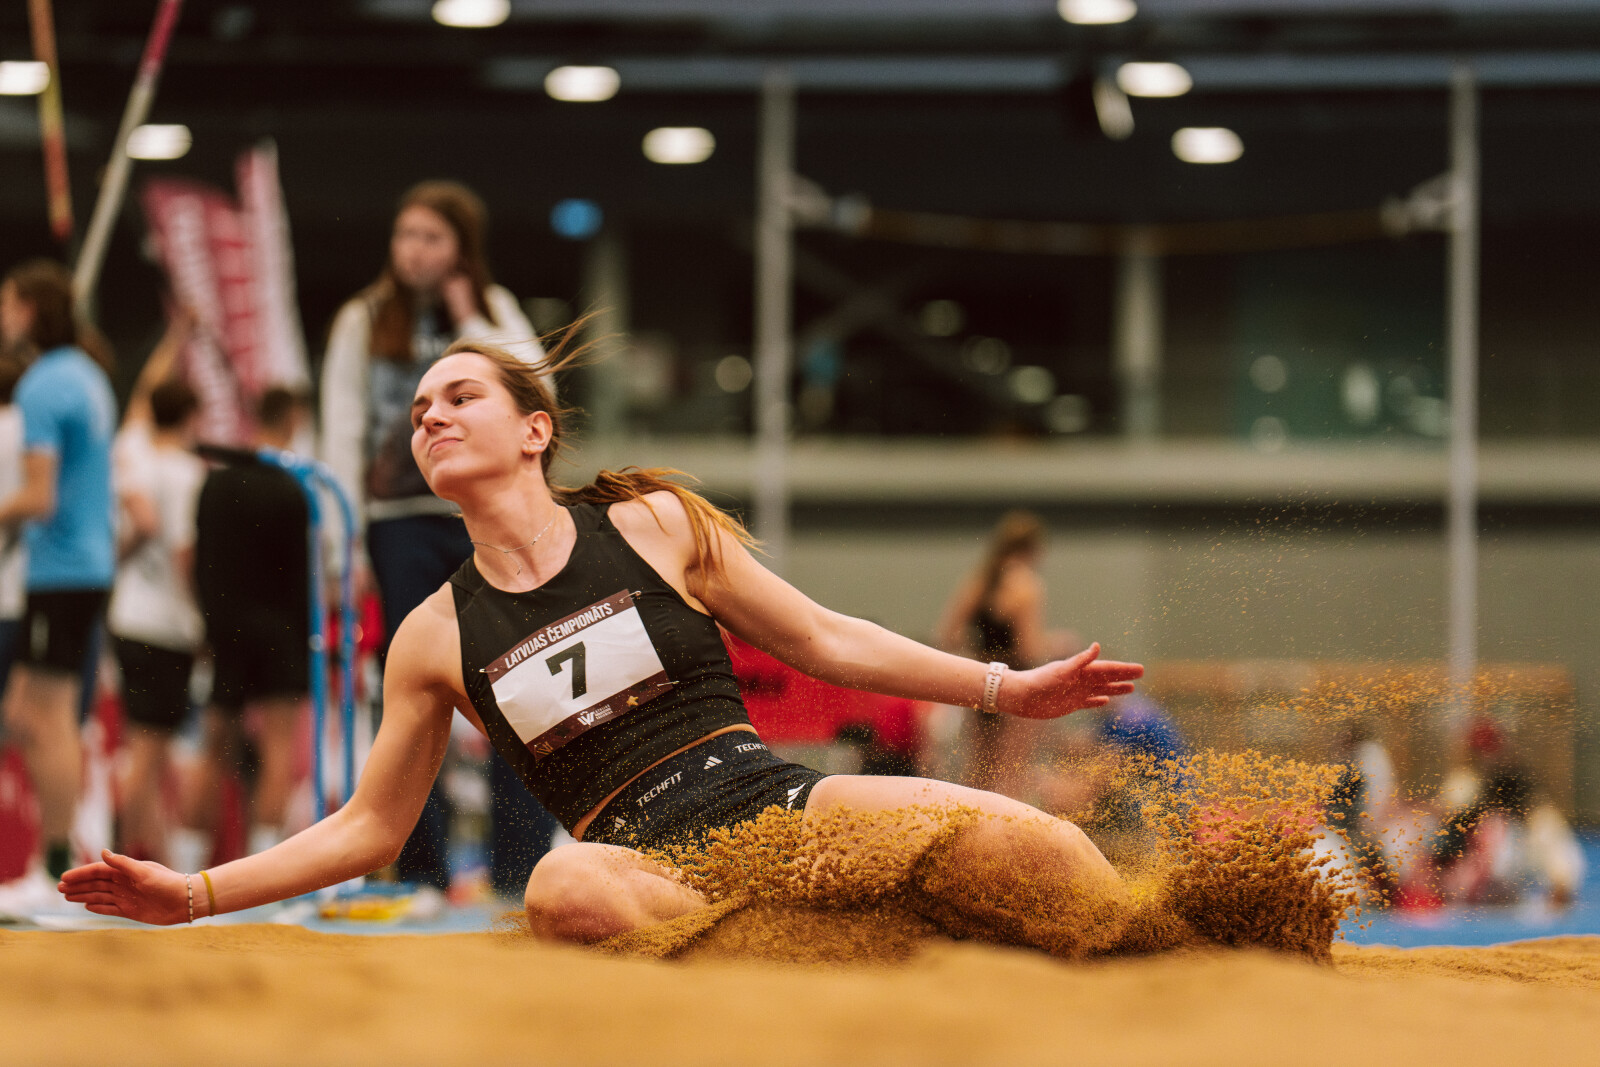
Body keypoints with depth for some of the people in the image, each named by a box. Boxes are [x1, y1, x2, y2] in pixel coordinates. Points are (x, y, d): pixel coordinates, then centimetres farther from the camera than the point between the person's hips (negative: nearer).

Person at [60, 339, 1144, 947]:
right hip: (642, 864, -1)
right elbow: (371, 826, 19)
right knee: (563, 887, -40)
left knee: (1029, 845, -25)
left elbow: (823, 640, 16)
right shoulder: (437, 636, 13)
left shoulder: (657, 525, 11)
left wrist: (1006, 688, 11)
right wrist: (197, 894, 9)